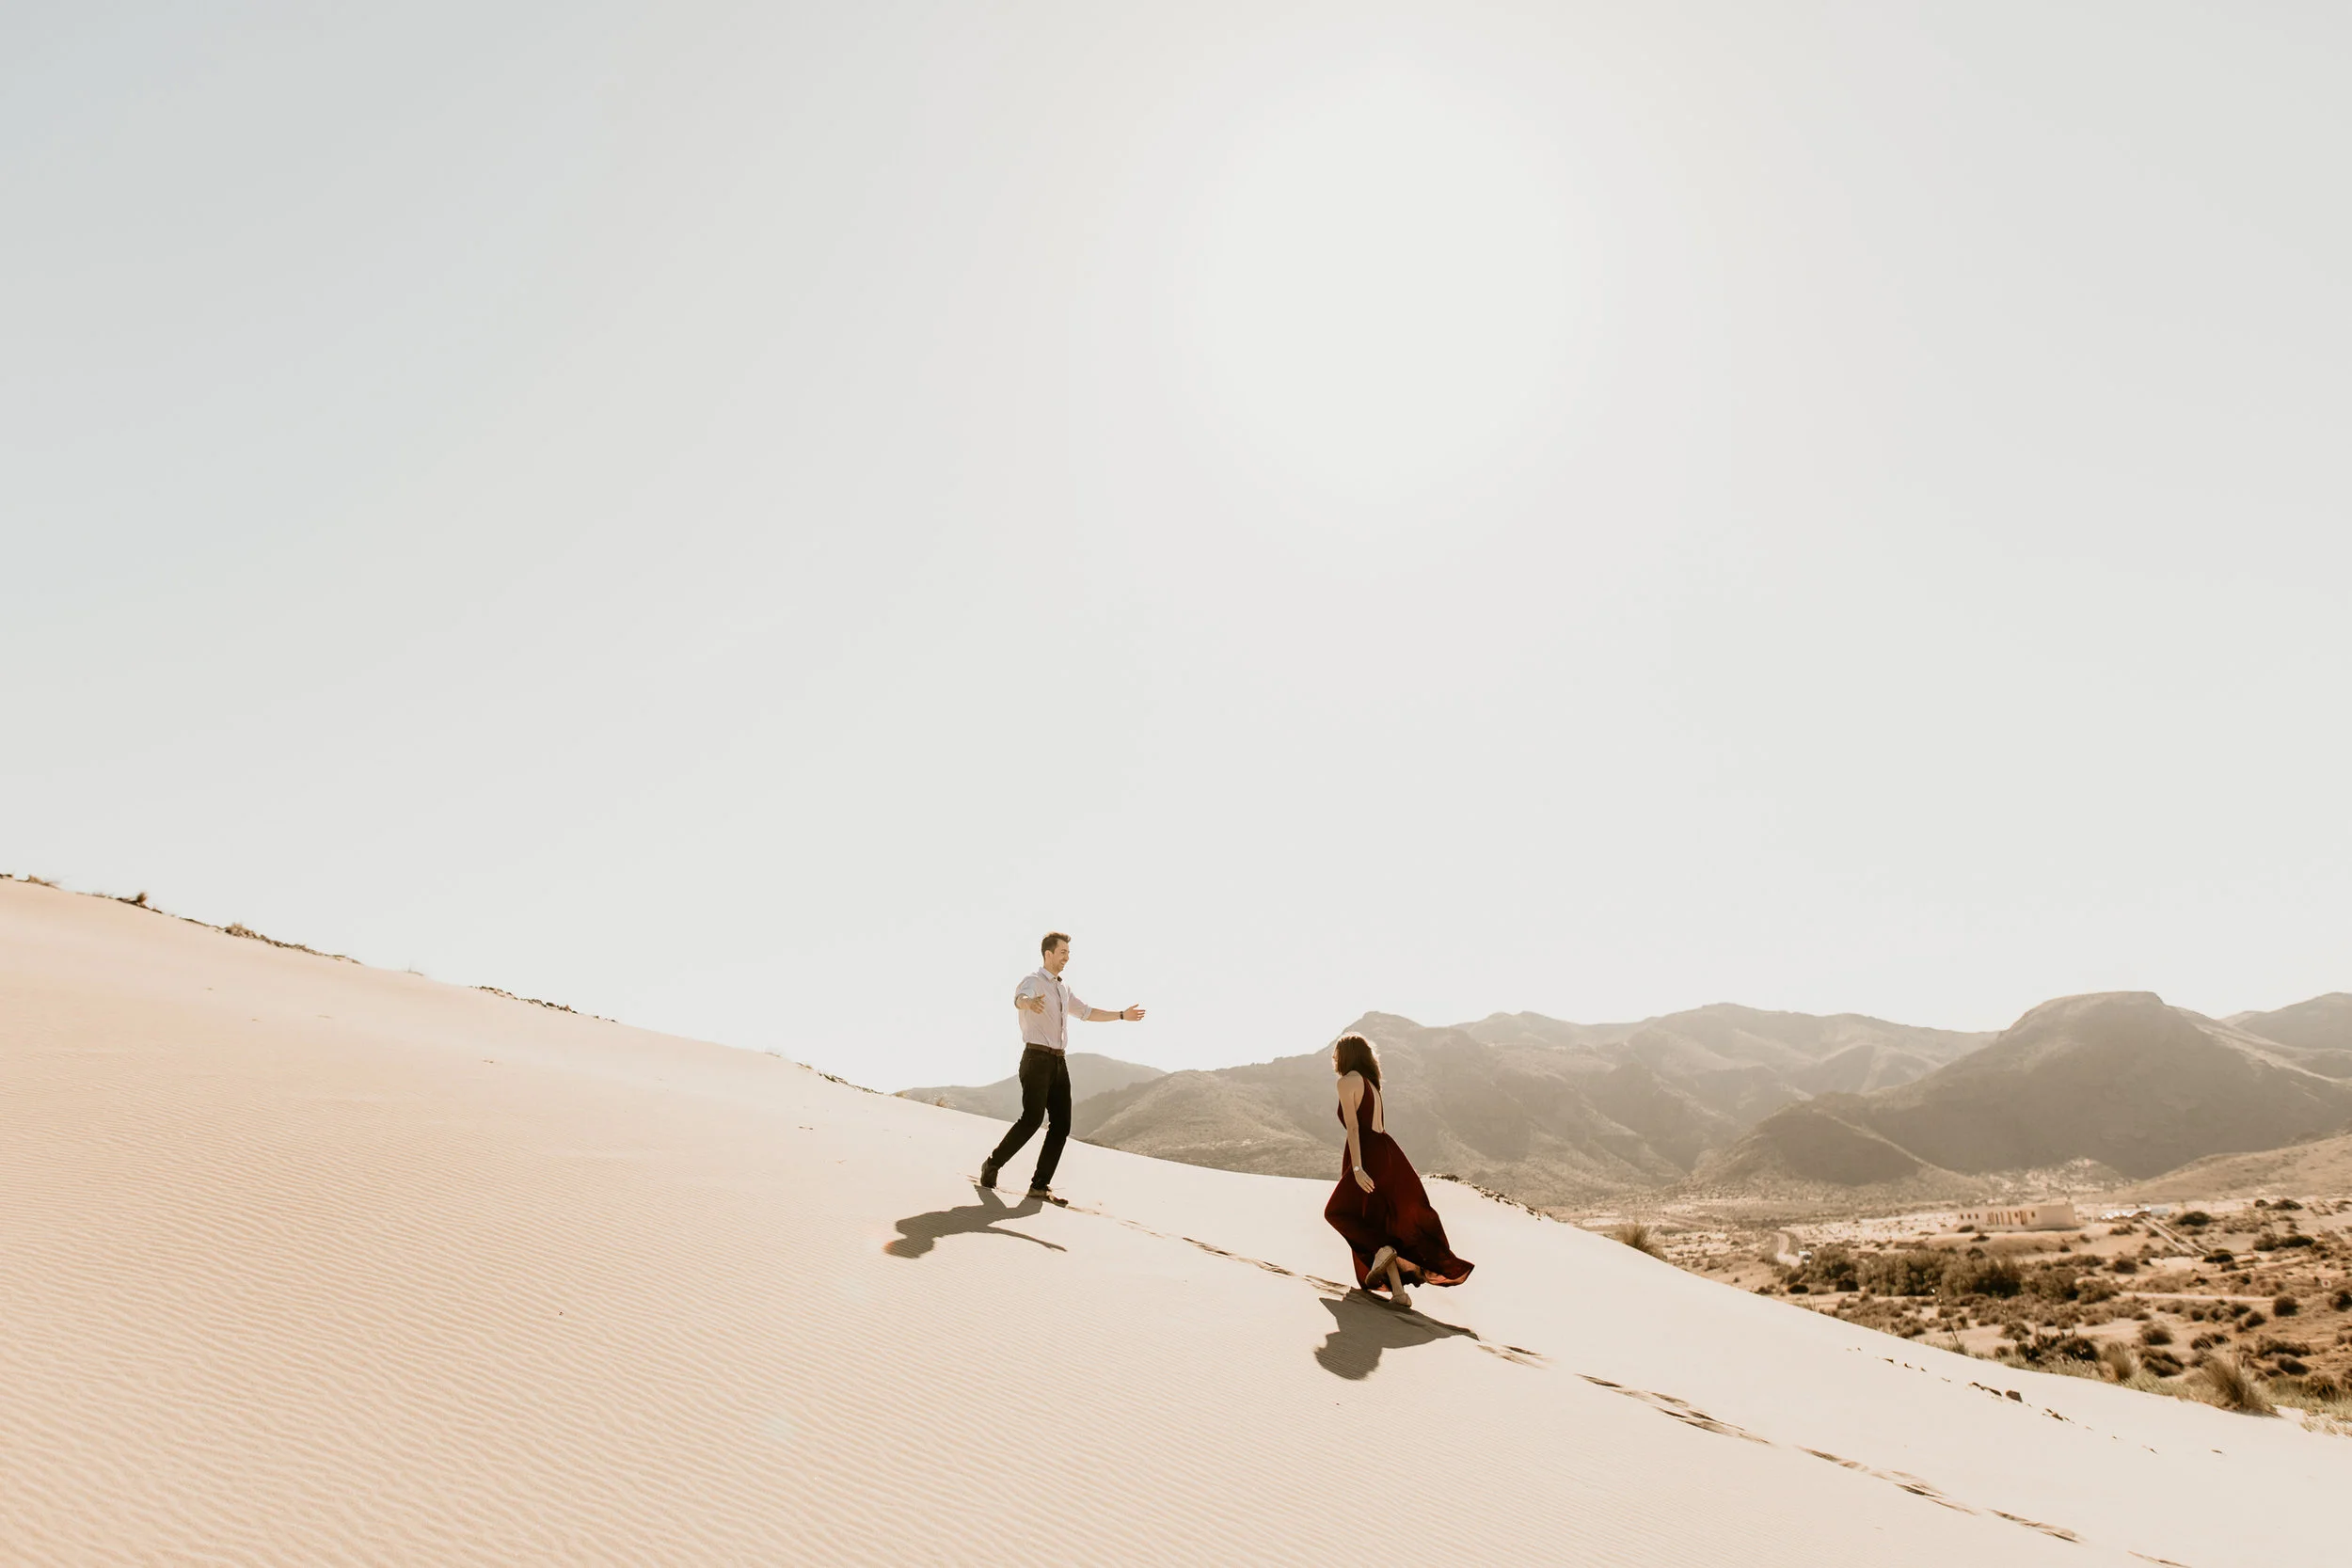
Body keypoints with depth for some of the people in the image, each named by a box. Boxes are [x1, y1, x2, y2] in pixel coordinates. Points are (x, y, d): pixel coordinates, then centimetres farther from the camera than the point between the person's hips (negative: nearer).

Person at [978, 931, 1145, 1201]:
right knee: (1032, 1119, -17)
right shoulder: (1033, 982, -6)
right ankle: (992, 1164, 2)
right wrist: (1030, 1003, -56)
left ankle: (1040, 1185, 2)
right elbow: (1020, 998, -31)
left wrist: (1121, 1015, 32)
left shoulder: (1063, 989, 21)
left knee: (1061, 1125, -2)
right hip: (1037, 1059, -8)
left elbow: (1086, 1012, 35)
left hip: (1059, 1062, 8)